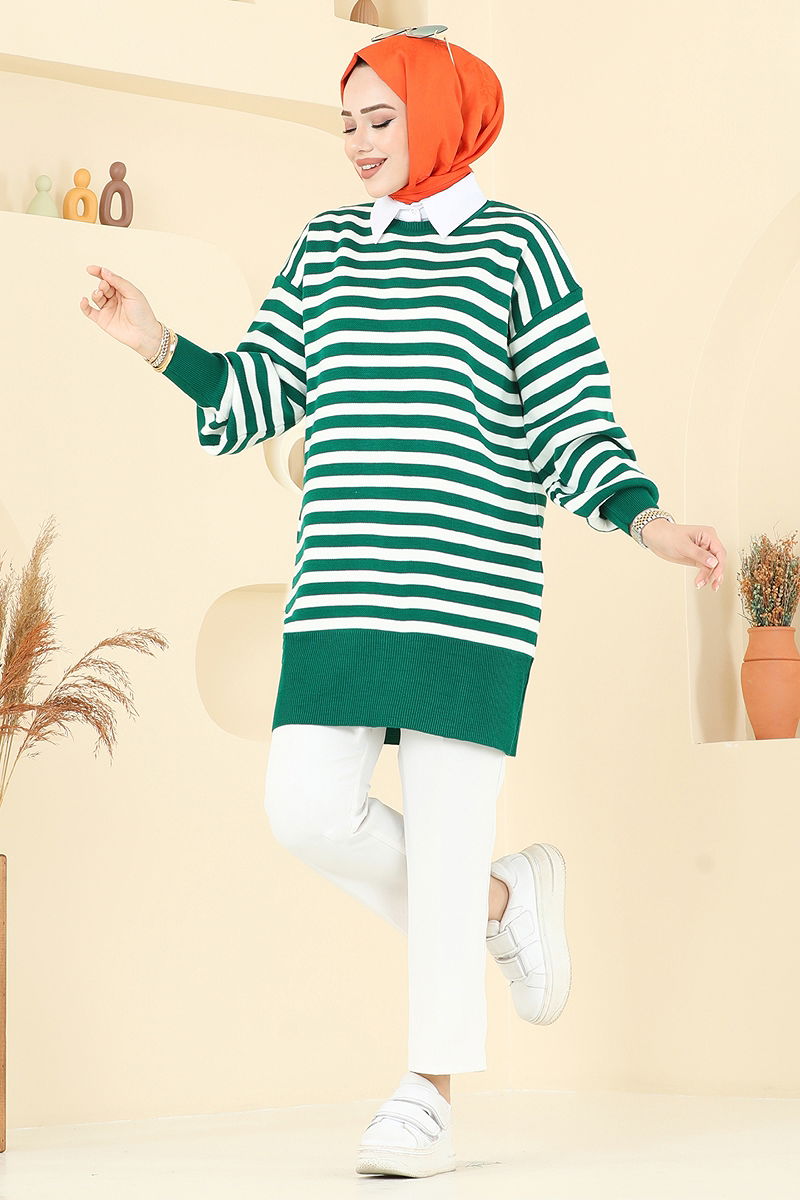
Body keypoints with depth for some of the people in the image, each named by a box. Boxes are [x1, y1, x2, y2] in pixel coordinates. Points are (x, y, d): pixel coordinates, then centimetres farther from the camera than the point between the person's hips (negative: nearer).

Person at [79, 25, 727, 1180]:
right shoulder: (326, 247, 15)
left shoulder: (517, 247, 2)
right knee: (309, 808, -4)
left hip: (472, 588, -5)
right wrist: (158, 343, -2)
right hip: (341, 592, 5)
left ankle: (428, 1100, 8)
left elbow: (573, 420, -2)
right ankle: (507, 900, 23)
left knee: (444, 835, -4)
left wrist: (648, 521, -17)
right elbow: (256, 398, 13)